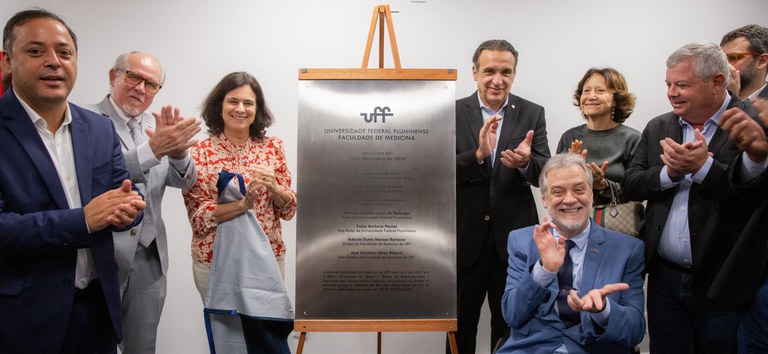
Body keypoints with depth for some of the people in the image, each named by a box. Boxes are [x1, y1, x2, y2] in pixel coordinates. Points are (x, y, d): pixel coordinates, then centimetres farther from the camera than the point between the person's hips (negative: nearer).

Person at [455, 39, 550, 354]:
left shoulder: (532, 114, 0)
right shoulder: (453, 113, -3)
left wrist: (525, 163, -29)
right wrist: (479, 154, -28)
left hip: (514, 237, 1)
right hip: (465, 237, 0)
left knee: (510, 327, 15)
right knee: (461, 326, 16)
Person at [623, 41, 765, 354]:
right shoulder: (658, 128, 8)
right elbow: (630, 186, 3)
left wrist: (703, 167, -23)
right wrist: (669, 172, -13)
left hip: (724, 284, -4)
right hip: (665, 278, 4)